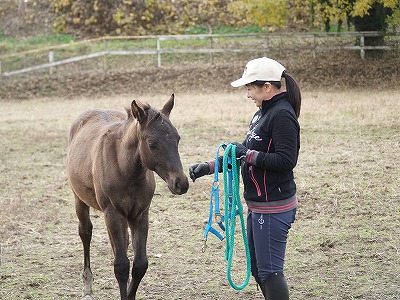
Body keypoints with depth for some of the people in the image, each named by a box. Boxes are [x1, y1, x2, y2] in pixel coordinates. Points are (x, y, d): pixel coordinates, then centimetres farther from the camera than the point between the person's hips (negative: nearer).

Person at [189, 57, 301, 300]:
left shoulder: (282, 115, -18)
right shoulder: (263, 113, 13)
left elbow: (286, 161, -25)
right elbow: (247, 154, 20)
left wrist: (248, 154, -20)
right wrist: (210, 167, 14)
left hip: (273, 207, -10)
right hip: (258, 205, 10)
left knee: (269, 270, -5)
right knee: (257, 268, 17)